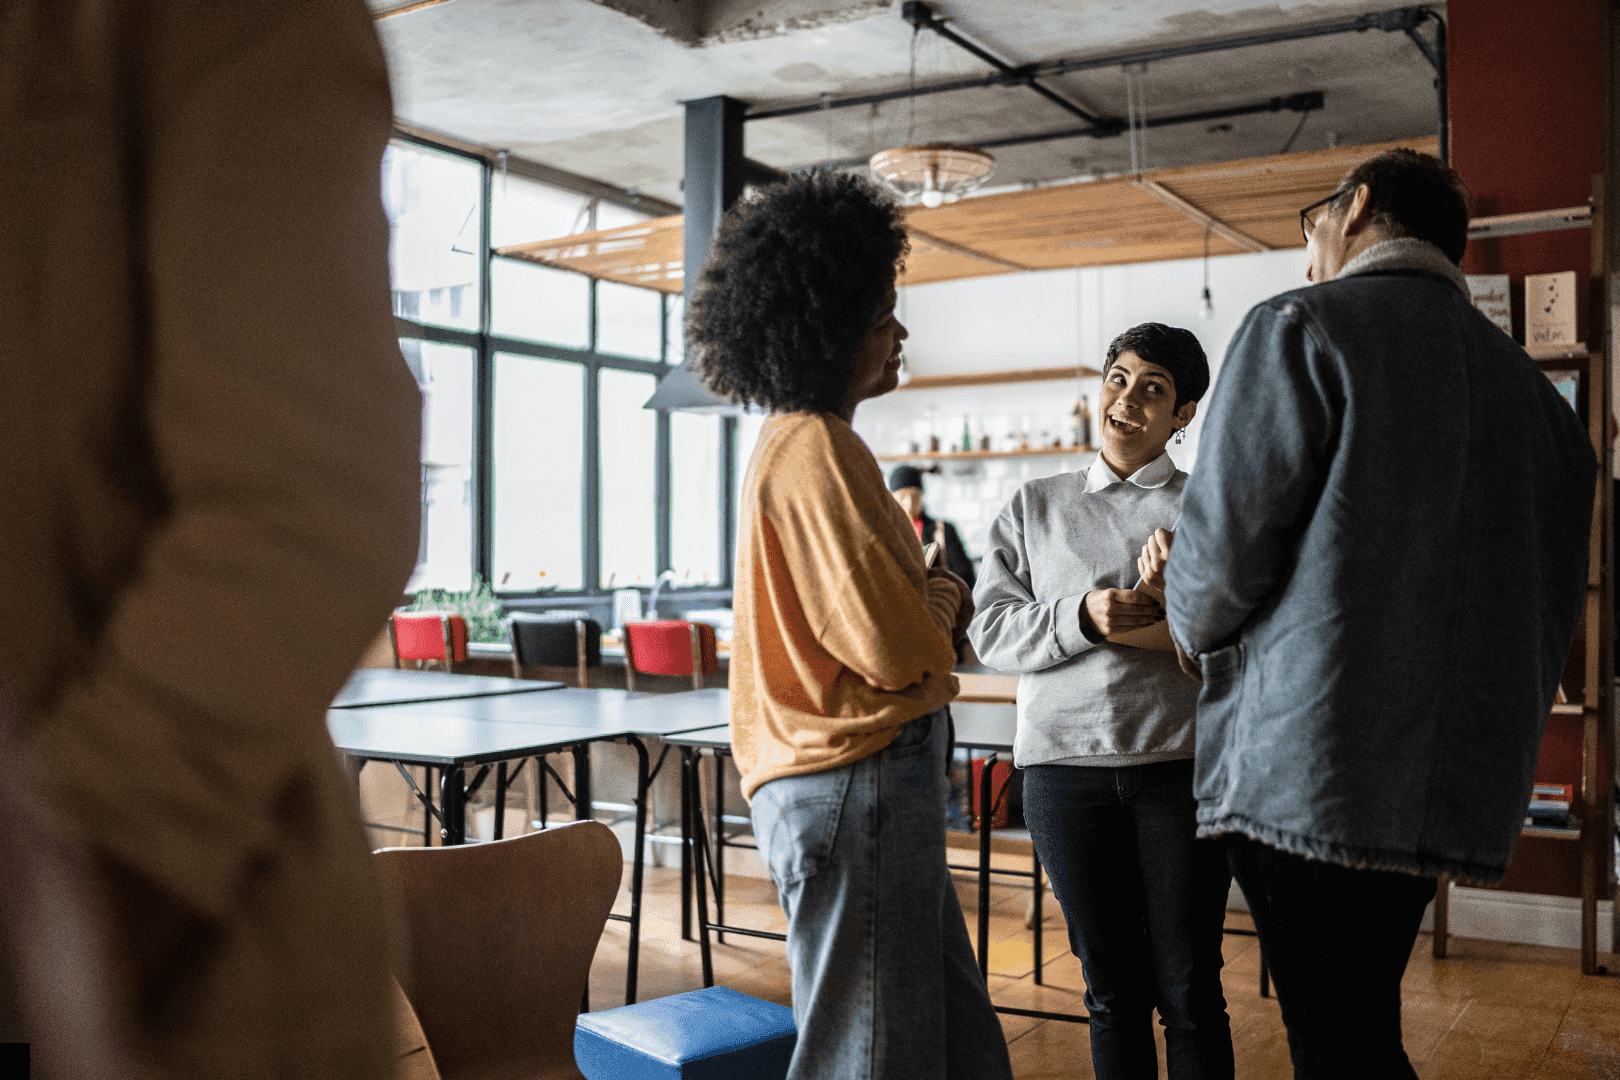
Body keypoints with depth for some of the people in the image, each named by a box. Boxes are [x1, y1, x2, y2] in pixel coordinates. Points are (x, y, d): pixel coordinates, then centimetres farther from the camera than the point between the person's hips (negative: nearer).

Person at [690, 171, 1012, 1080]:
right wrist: (946, 598, -1)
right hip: (855, 788, -10)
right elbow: (900, 649, -22)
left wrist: (928, 601, 1)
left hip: (873, 782, 10)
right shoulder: (819, 449, -16)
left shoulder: (805, 442, 16)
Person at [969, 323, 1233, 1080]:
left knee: (1188, 989, 3)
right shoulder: (1035, 507, 13)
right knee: (1112, 989, 10)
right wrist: (1081, 618, -12)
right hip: (1067, 762, 1)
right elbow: (991, 630, 5)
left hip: (1182, 761, -1)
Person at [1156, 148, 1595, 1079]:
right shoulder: (1532, 388, 16)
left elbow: (1226, 534, -11)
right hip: (1460, 783, 7)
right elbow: (1553, 599, 16)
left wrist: (1194, 630, 9)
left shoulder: (1301, 327, -6)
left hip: (1306, 769, -7)